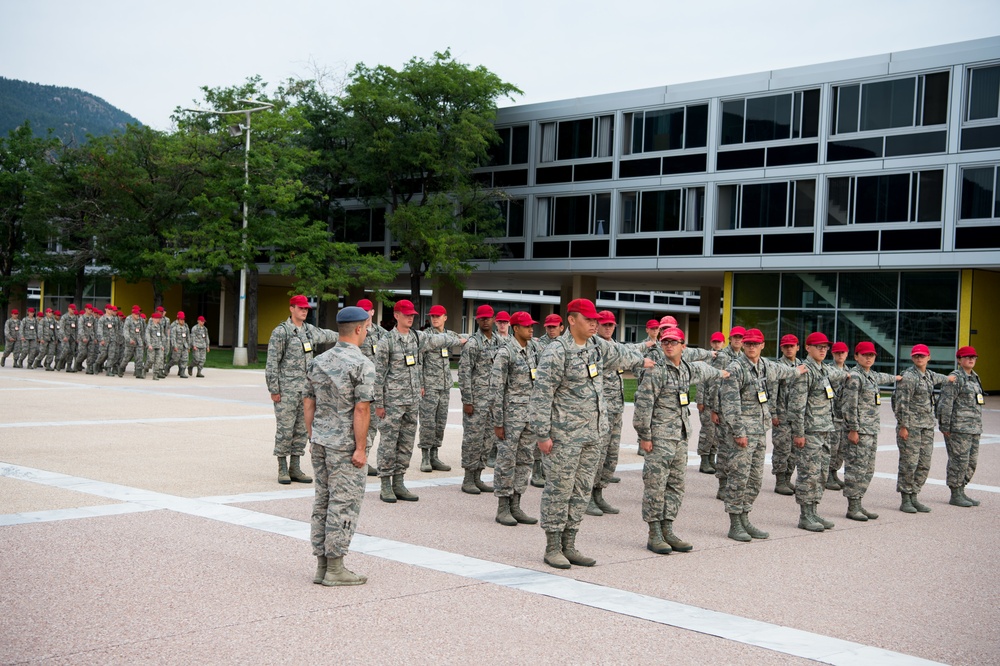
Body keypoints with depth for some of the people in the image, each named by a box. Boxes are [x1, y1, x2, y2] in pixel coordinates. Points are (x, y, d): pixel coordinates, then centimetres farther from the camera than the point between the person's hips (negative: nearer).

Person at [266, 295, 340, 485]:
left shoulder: (309, 330, 11)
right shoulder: (281, 332, -8)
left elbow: (325, 335, 34)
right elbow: (272, 363, -9)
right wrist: (274, 390, -12)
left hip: (306, 389, 7)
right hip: (286, 390, -6)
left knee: (302, 430, 7)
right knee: (285, 430, -3)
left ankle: (295, 468, 14)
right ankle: (282, 469, 6)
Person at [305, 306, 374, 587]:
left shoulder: (318, 361, 9)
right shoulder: (362, 365, -13)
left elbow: (308, 402, 11)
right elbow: (361, 409, -18)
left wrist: (312, 438, 17)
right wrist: (361, 448, -15)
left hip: (320, 440, 7)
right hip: (345, 444, -7)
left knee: (323, 500, 13)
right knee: (344, 503, 0)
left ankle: (322, 565, 17)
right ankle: (335, 568, 3)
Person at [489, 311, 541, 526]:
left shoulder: (535, 348, 8)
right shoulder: (505, 353, -11)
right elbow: (496, 389, -12)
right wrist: (498, 423, -14)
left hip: (531, 415, 7)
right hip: (511, 414, -7)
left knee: (524, 460, 9)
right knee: (506, 460, -1)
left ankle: (515, 506, 16)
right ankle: (502, 509, 7)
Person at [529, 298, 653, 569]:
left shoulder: (597, 346, 10)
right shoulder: (557, 351, -14)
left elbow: (618, 353, 34)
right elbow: (541, 395, -15)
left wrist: (641, 360, 50)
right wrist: (542, 434, -17)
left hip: (593, 432, 8)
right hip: (565, 434, -8)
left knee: (582, 490, 9)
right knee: (559, 489, -2)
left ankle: (569, 546, 16)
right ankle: (552, 548, 6)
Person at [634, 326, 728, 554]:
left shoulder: (686, 369, 12)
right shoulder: (656, 371, -11)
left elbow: (700, 369, 38)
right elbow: (643, 405, -13)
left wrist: (719, 373, 54)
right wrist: (644, 436, -14)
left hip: (680, 437, 8)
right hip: (659, 438, -8)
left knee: (676, 485, 9)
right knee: (655, 486, -5)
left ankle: (667, 531, 15)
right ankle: (654, 535, 0)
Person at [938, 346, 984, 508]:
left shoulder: (975, 378, 18)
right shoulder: (955, 378, -10)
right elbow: (945, 403, -14)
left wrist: (978, 426, 20)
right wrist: (945, 426, -16)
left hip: (974, 428, 9)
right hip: (959, 428, -9)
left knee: (971, 461, 10)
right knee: (959, 460, -6)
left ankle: (961, 492, 19)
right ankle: (955, 495, 2)